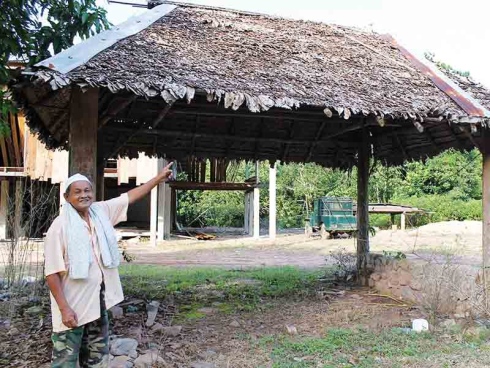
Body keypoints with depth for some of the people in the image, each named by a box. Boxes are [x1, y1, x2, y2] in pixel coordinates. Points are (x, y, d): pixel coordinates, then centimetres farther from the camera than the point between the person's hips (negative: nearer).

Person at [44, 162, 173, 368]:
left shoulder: (101, 212, -1)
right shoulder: (60, 226, -17)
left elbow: (130, 196, 8)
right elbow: (51, 272, -17)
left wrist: (159, 178, 7)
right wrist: (64, 308, -20)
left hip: (97, 301, 6)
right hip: (72, 305, -6)